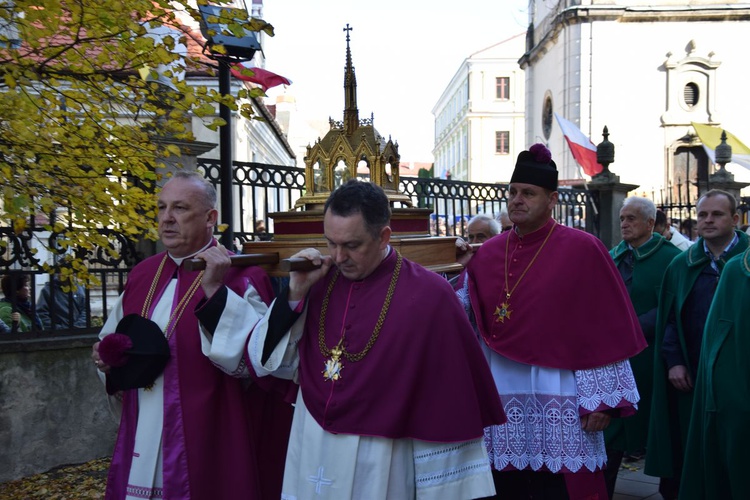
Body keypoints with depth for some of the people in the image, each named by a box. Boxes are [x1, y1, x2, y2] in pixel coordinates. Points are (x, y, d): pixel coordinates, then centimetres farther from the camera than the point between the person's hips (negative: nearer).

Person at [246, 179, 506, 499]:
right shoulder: (319, 282, -2)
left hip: (381, 470, -4)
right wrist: (296, 293, -13)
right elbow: (268, 361, 0)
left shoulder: (428, 295, -14)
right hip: (310, 459, 4)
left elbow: (448, 400, -10)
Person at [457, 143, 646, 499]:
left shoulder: (582, 250, -6)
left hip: (560, 405, -4)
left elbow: (604, 332, -7)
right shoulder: (488, 254, 7)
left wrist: (602, 399, -10)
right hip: (500, 401, 5)